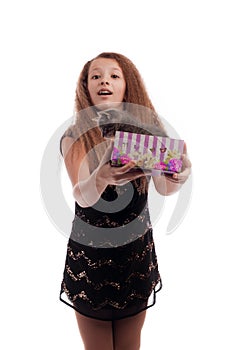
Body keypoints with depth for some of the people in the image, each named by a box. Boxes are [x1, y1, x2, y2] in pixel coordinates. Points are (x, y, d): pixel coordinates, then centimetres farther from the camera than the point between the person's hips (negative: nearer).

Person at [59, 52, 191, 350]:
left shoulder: (146, 126, -4)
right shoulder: (76, 136, -11)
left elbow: (164, 187, -13)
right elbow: (81, 196, -25)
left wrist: (180, 174, -36)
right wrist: (102, 176, -46)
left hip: (138, 248, 2)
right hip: (90, 251, -2)